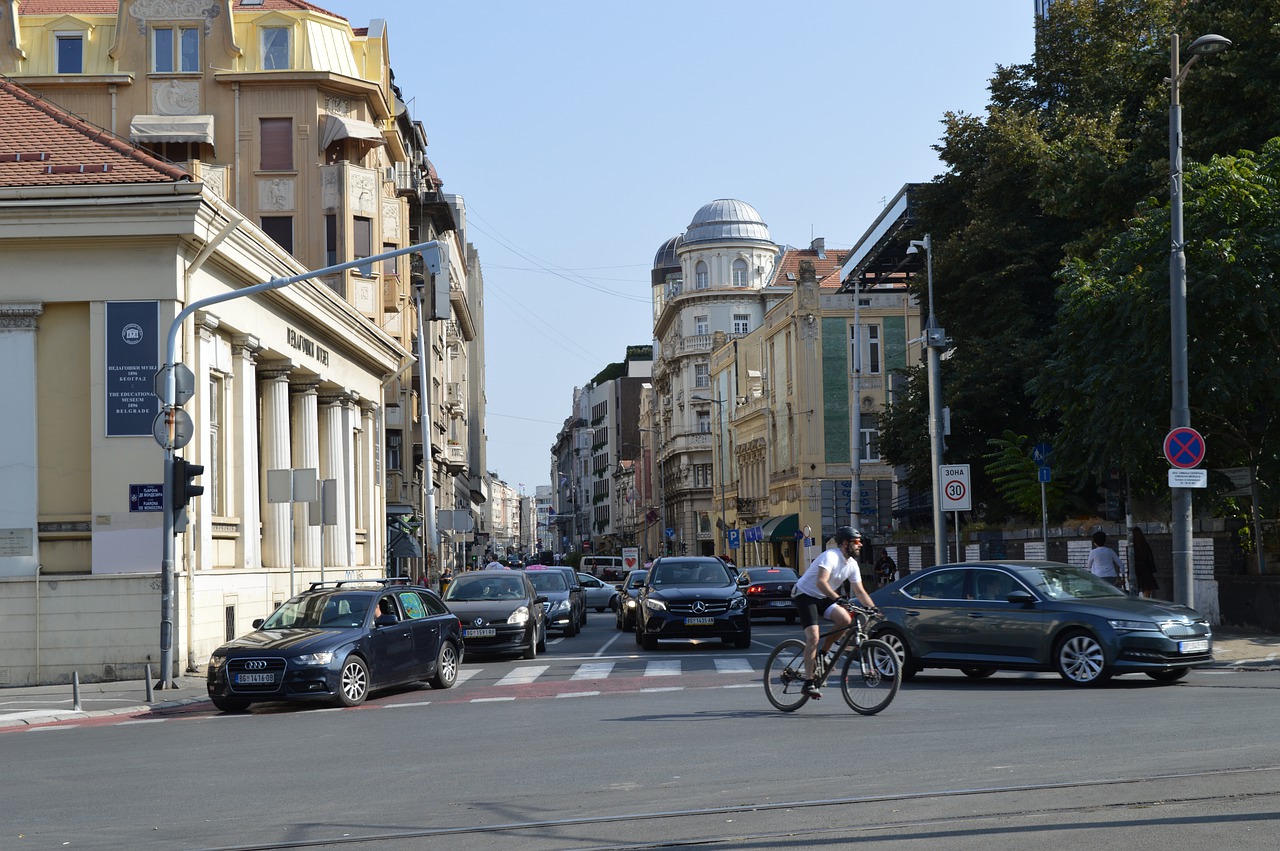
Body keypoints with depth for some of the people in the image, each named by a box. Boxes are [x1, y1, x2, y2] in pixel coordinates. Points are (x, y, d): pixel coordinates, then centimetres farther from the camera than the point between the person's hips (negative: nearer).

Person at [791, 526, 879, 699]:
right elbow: (821, 582, -37)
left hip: (823, 598, 7)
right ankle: (808, 683, -17)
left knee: (845, 619, -18)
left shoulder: (852, 564, 1)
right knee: (813, 637, -20)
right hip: (805, 595, -7)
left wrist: (872, 607, -11)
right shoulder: (831, 556, -24)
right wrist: (837, 599, -48)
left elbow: (860, 591, 3)